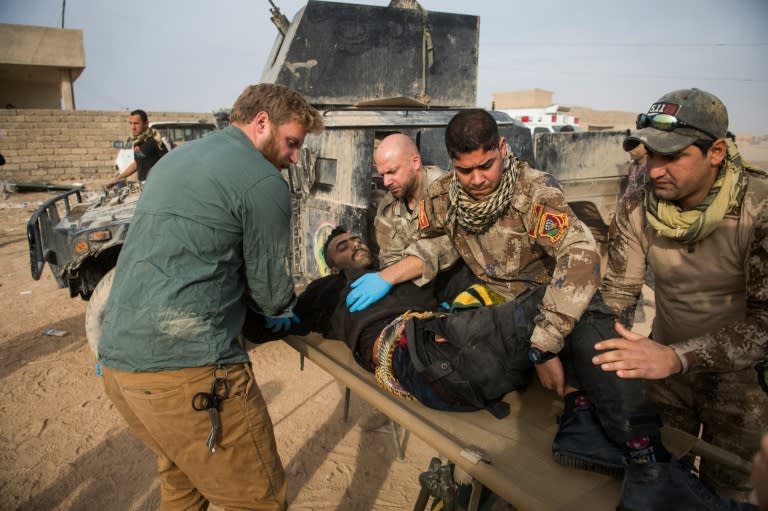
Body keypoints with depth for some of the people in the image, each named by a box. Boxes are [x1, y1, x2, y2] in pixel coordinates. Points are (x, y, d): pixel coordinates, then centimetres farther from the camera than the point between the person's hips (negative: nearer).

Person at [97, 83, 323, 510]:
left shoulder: (177, 159, 18)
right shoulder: (263, 180, -9)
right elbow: (273, 292, -3)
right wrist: (279, 310, 20)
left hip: (120, 361, 10)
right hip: (186, 368, -9)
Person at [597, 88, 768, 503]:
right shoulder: (637, 210, -14)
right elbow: (617, 296, -9)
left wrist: (676, 357, -41)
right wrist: (597, 366, -22)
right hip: (666, 368, 3)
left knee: (724, 489, 15)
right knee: (654, 475, 16)